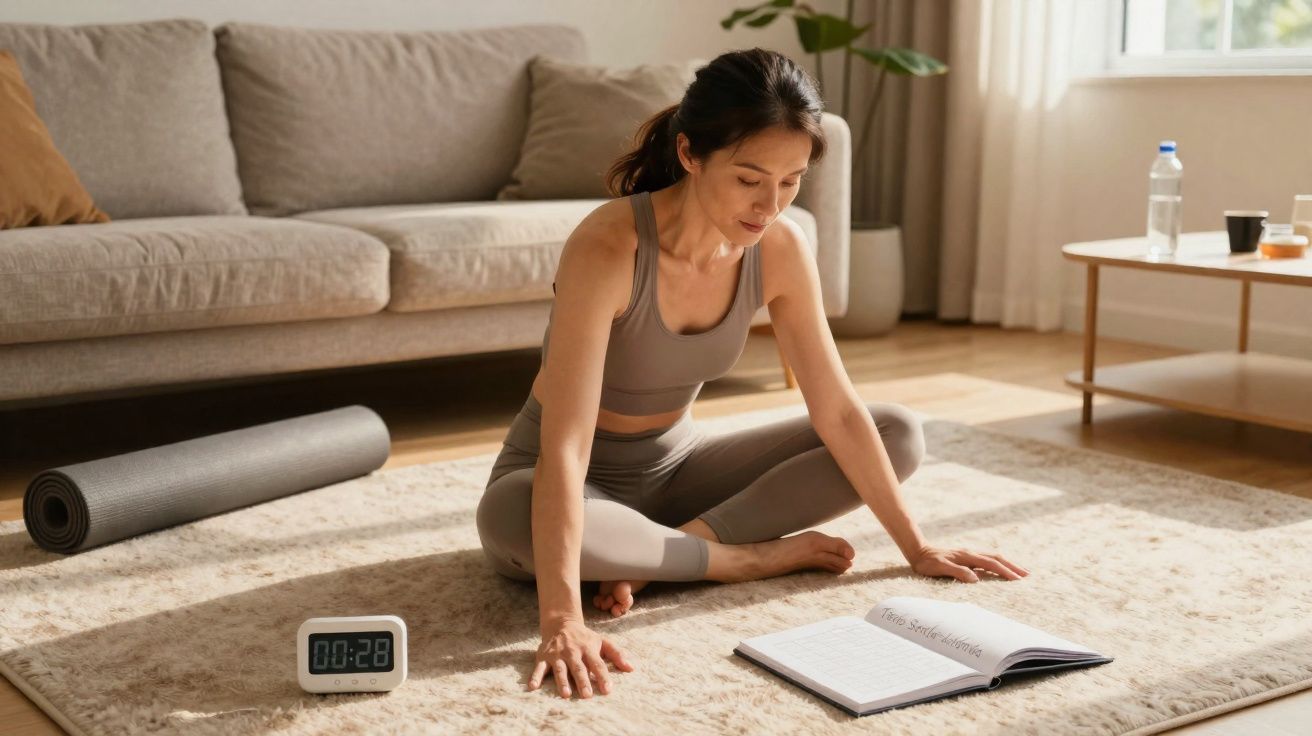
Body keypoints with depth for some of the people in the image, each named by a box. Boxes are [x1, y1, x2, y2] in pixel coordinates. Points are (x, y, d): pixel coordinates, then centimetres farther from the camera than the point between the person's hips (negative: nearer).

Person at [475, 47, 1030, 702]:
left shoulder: (781, 249, -14)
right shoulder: (608, 248, -32)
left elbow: (839, 410, -5)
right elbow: (564, 446, -38)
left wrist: (916, 548, -3)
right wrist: (561, 620, -48)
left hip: (673, 464, 6)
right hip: (576, 480, -5)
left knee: (901, 435, -4)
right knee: (510, 518, -42)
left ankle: (655, 556, -14)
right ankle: (755, 557, -18)